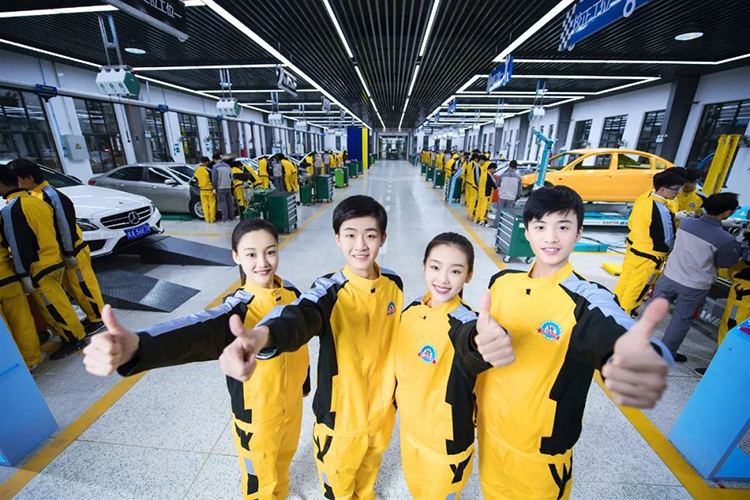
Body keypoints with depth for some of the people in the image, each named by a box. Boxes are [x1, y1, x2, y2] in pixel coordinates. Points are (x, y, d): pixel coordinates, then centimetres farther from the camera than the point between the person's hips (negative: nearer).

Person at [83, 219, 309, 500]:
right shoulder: (239, 308, -28)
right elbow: (199, 330, -50)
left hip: (291, 399, 5)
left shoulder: (290, 291, -12)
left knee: (284, 455, 32)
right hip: (257, 411, -5)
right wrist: (136, 346, -70)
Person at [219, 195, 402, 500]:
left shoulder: (393, 284, -11)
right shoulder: (329, 291, -25)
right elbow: (299, 316, -47)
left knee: (369, 468, 32)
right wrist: (262, 335, -70)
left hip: (382, 407, 4)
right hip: (340, 414, -4)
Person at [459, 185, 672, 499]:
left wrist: (633, 362, -65)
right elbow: (466, 350, -15)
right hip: (488, 427, 3)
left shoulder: (587, 299, -19)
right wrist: (479, 344, -38)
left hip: (541, 450, -3)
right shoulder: (502, 281, -9)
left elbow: (615, 337, -42)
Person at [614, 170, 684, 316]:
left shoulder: (643, 199, -2)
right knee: (637, 288, 10)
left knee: (625, 279, 21)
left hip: (633, 247, 8)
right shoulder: (661, 209, -25)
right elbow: (667, 239, -16)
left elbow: (631, 223, 9)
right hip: (648, 256, -8)